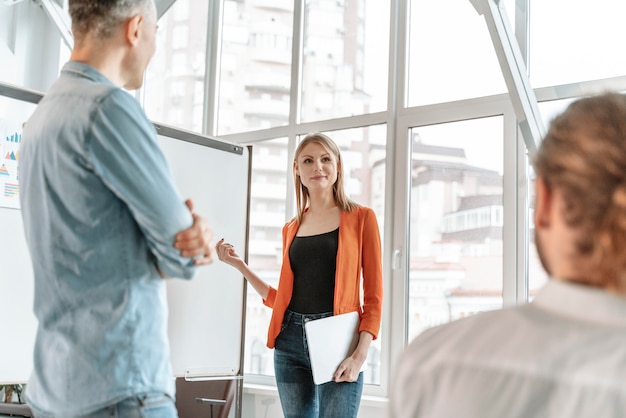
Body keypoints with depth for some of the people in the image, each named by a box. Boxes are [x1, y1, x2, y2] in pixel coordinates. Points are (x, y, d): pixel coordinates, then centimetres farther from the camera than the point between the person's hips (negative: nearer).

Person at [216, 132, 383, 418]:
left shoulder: (360, 218, 2)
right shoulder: (291, 229, 14)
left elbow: (374, 295, -3)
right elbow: (282, 298, 15)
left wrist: (361, 354, -14)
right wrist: (239, 265, 10)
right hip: (291, 341, 4)